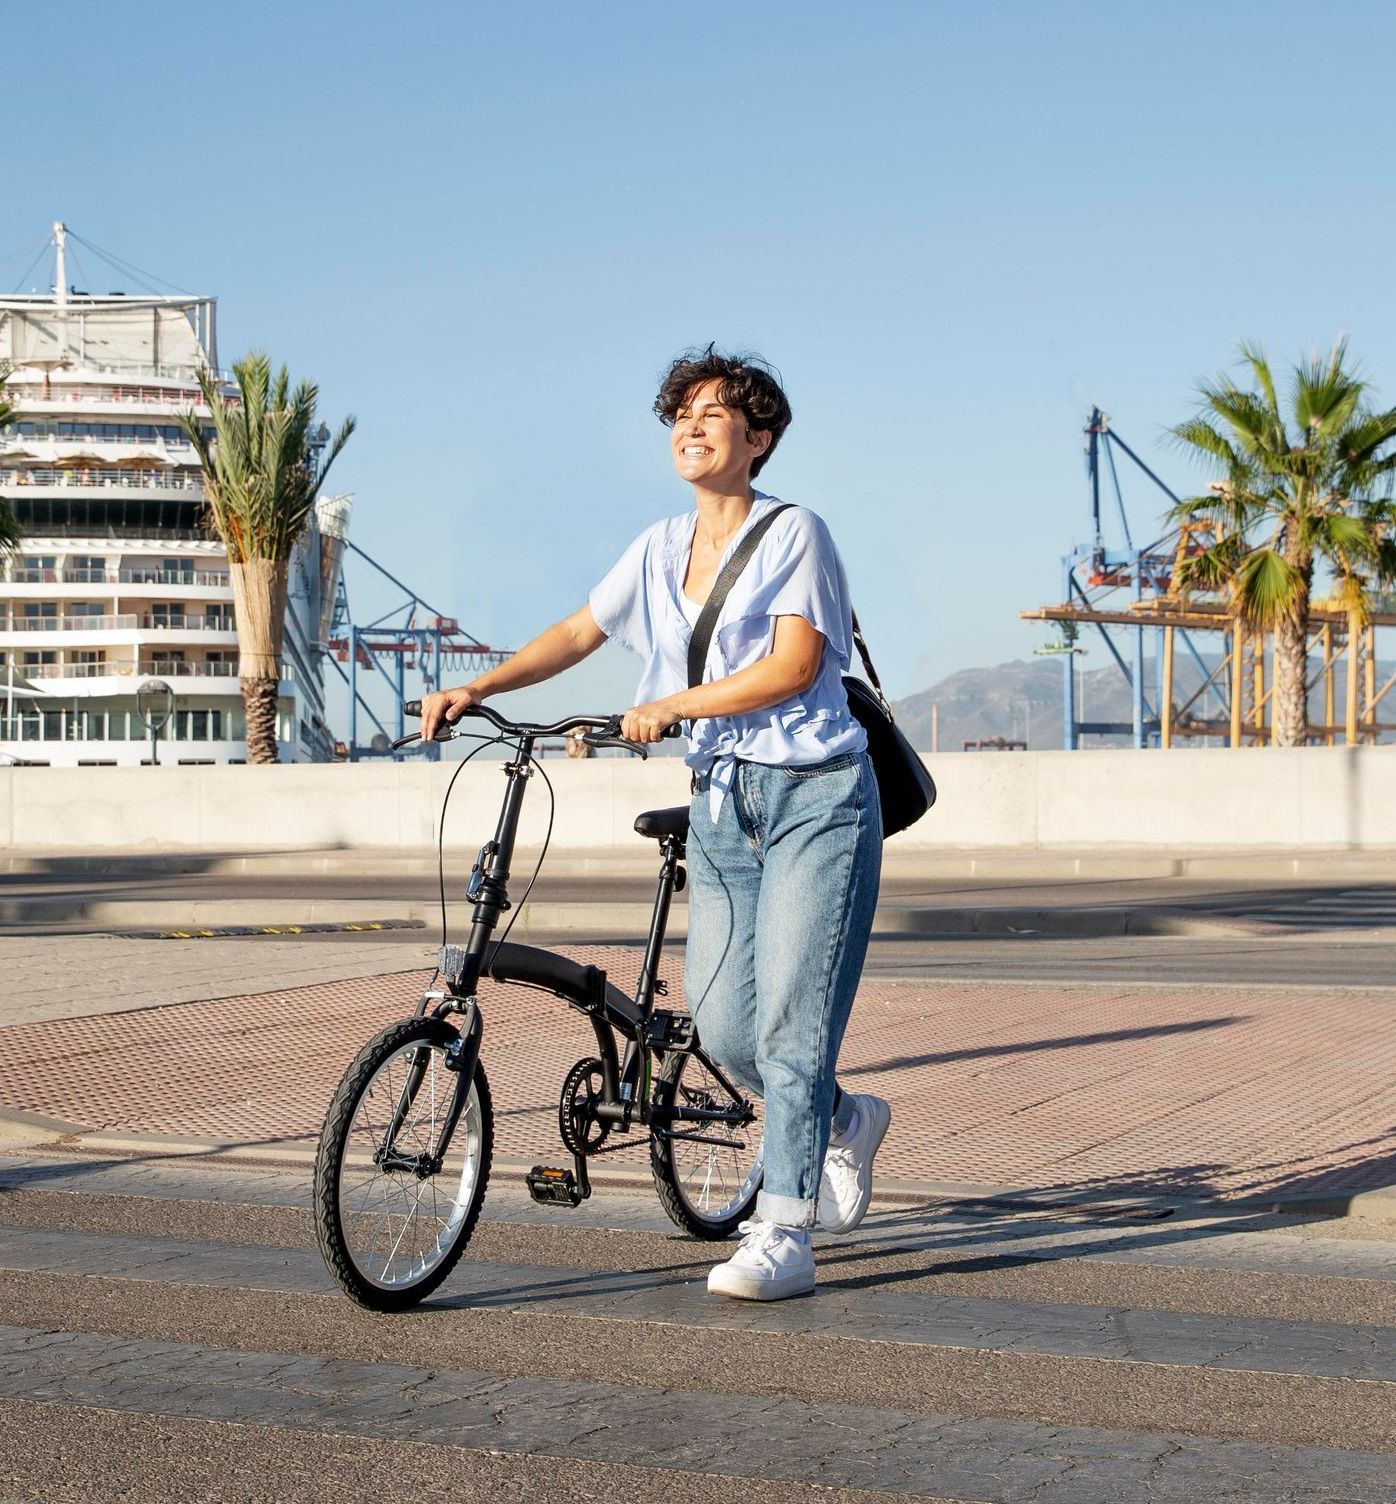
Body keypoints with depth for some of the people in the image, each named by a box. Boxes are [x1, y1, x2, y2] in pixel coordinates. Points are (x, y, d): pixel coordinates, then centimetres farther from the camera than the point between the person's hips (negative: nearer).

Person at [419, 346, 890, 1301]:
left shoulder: (794, 532, -6)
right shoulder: (661, 549, 12)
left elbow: (795, 665, -15)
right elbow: (579, 633, 14)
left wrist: (671, 704, -19)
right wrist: (477, 689, 1)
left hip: (815, 797, -6)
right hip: (721, 801, 6)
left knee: (790, 1019, -10)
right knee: (721, 1026, 2)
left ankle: (782, 1238, -6)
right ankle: (844, 1123, 29)